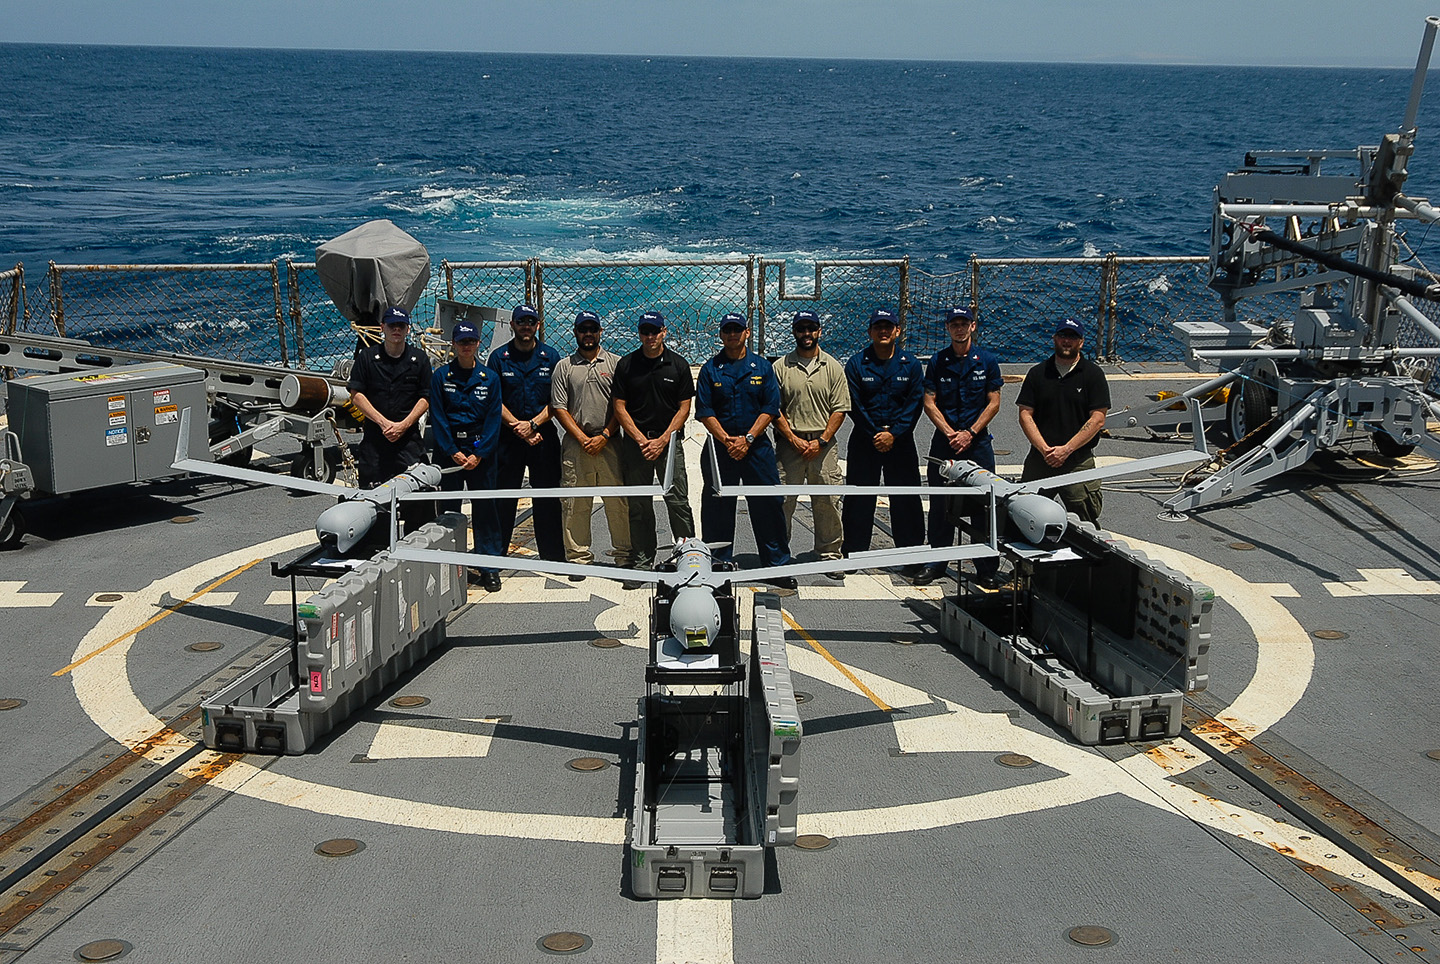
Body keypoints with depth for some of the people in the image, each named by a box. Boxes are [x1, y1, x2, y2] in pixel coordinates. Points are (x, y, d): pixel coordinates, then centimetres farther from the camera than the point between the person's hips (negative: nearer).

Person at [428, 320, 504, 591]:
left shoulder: (490, 378, 5)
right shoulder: (440, 376, 3)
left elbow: (493, 419, 0)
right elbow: (437, 417, 0)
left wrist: (478, 454, -9)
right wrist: (454, 452, -9)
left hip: (481, 449, 0)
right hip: (448, 449, 0)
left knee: (485, 507, -1)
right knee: (448, 507, 2)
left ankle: (489, 567, 4)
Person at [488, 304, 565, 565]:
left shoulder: (551, 357, 5)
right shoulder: (499, 357, 3)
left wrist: (532, 424, -12)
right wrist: (519, 427, -11)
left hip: (544, 436, 1)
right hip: (508, 435, -1)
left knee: (548, 498, 4)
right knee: (503, 497, 1)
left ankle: (553, 555, 12)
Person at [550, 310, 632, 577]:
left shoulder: (616, 363, 8)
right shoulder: (564, 367, 9)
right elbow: (559, 408, 4)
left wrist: (604, 436, -7)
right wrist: (582, 438, -6)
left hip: (610, 442, -1)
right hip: (575, 444, 1)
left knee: (618, 501, -1)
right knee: (576, 504, 2)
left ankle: (624, 555, 7)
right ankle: (579, 557, 10)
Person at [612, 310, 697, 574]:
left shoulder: (678, 364, 3)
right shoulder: (626, 365, 4)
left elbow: (684, 408, 2)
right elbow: (619, 407, 3)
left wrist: (662, 440, -8)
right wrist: (641, 439, -7)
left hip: (669, 440, -1)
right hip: (635, 441, 1)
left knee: (678, 502, -5)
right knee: (639, 505, 4)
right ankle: (641, 560, 12)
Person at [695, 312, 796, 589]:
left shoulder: (762, 367, 7)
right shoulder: (710, 369, 5)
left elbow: (770, 407, 1)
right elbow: (704, 410, -1)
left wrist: (747, 439, -10)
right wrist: (727, 441, -12)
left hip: (756, 447, 0)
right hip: (720, 448, 0)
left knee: (768, 505, -2)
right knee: (717, 506, 3)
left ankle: (777, 566, 5)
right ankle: (721, 563, 14)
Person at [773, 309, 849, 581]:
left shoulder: (833, 367, 6)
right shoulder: (781, 367, 4)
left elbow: (840, 409, 3)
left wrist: (821, 441, -7)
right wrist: (794, 439, -8)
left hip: (823, 443, 1)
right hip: (789, 443, 0)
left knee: (828, 502, 2)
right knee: (783, 501, 0)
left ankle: (829, 555, 12)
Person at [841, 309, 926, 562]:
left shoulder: (910, 364, 3)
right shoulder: (856, 364, 1)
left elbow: (915, 404, -2)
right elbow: (855, 405, -4)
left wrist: (893, 434, -13)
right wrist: (875, 435, -11)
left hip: (900, 441, 0)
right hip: (864, 441, 0)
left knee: (906, 500, 2)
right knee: (858, 500, 4)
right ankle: (852, 553, 14)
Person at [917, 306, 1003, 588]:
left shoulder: (986, 360, 2)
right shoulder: (938, 361, 4)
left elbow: (994, 403, 0)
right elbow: (929, 402, 1)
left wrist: (970, 433, -10)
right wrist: (950, 433, -10)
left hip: (977, 441, -1)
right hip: (944, 442, 1)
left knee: (982, 507, 0)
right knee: (941, 505, 4)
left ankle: (987, 569, 7)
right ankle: (936, 563, 15)